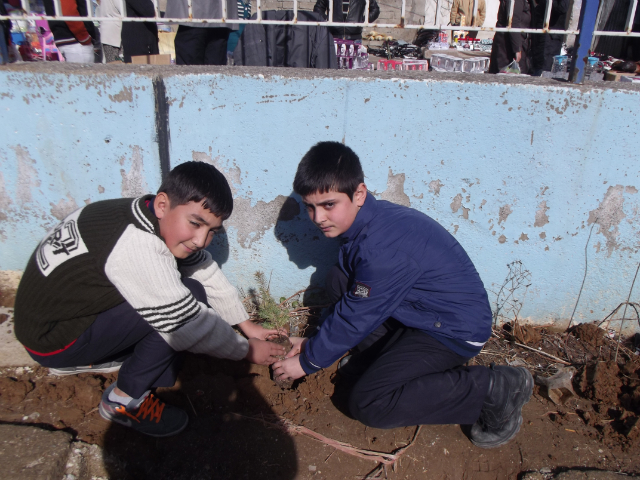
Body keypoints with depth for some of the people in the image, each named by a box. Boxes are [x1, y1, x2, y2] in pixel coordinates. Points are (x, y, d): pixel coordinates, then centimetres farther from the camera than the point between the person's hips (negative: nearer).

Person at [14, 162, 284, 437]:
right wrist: (246, 350, -14)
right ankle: (124, 400, -4)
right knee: (190, 296, -20)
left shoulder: (162, 222, -7)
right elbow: (186, 325, -28)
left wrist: (245, 325, 4)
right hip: (51, 339, -9)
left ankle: (85, 360, 16)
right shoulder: (137, 247, -33)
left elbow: (208, 275, 3)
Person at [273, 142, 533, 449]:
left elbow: (354, 319, -21)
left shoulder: (382, 248, -31)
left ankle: (494, 389, -8)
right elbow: (346, 298, 11)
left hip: (455, 331, -9)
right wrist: (313, 342, 10)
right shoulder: (363, 222, -1)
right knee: (339, 280, 2)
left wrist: (308, 361, -7)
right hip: (418, 311, 9)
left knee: (367, 404, -16)